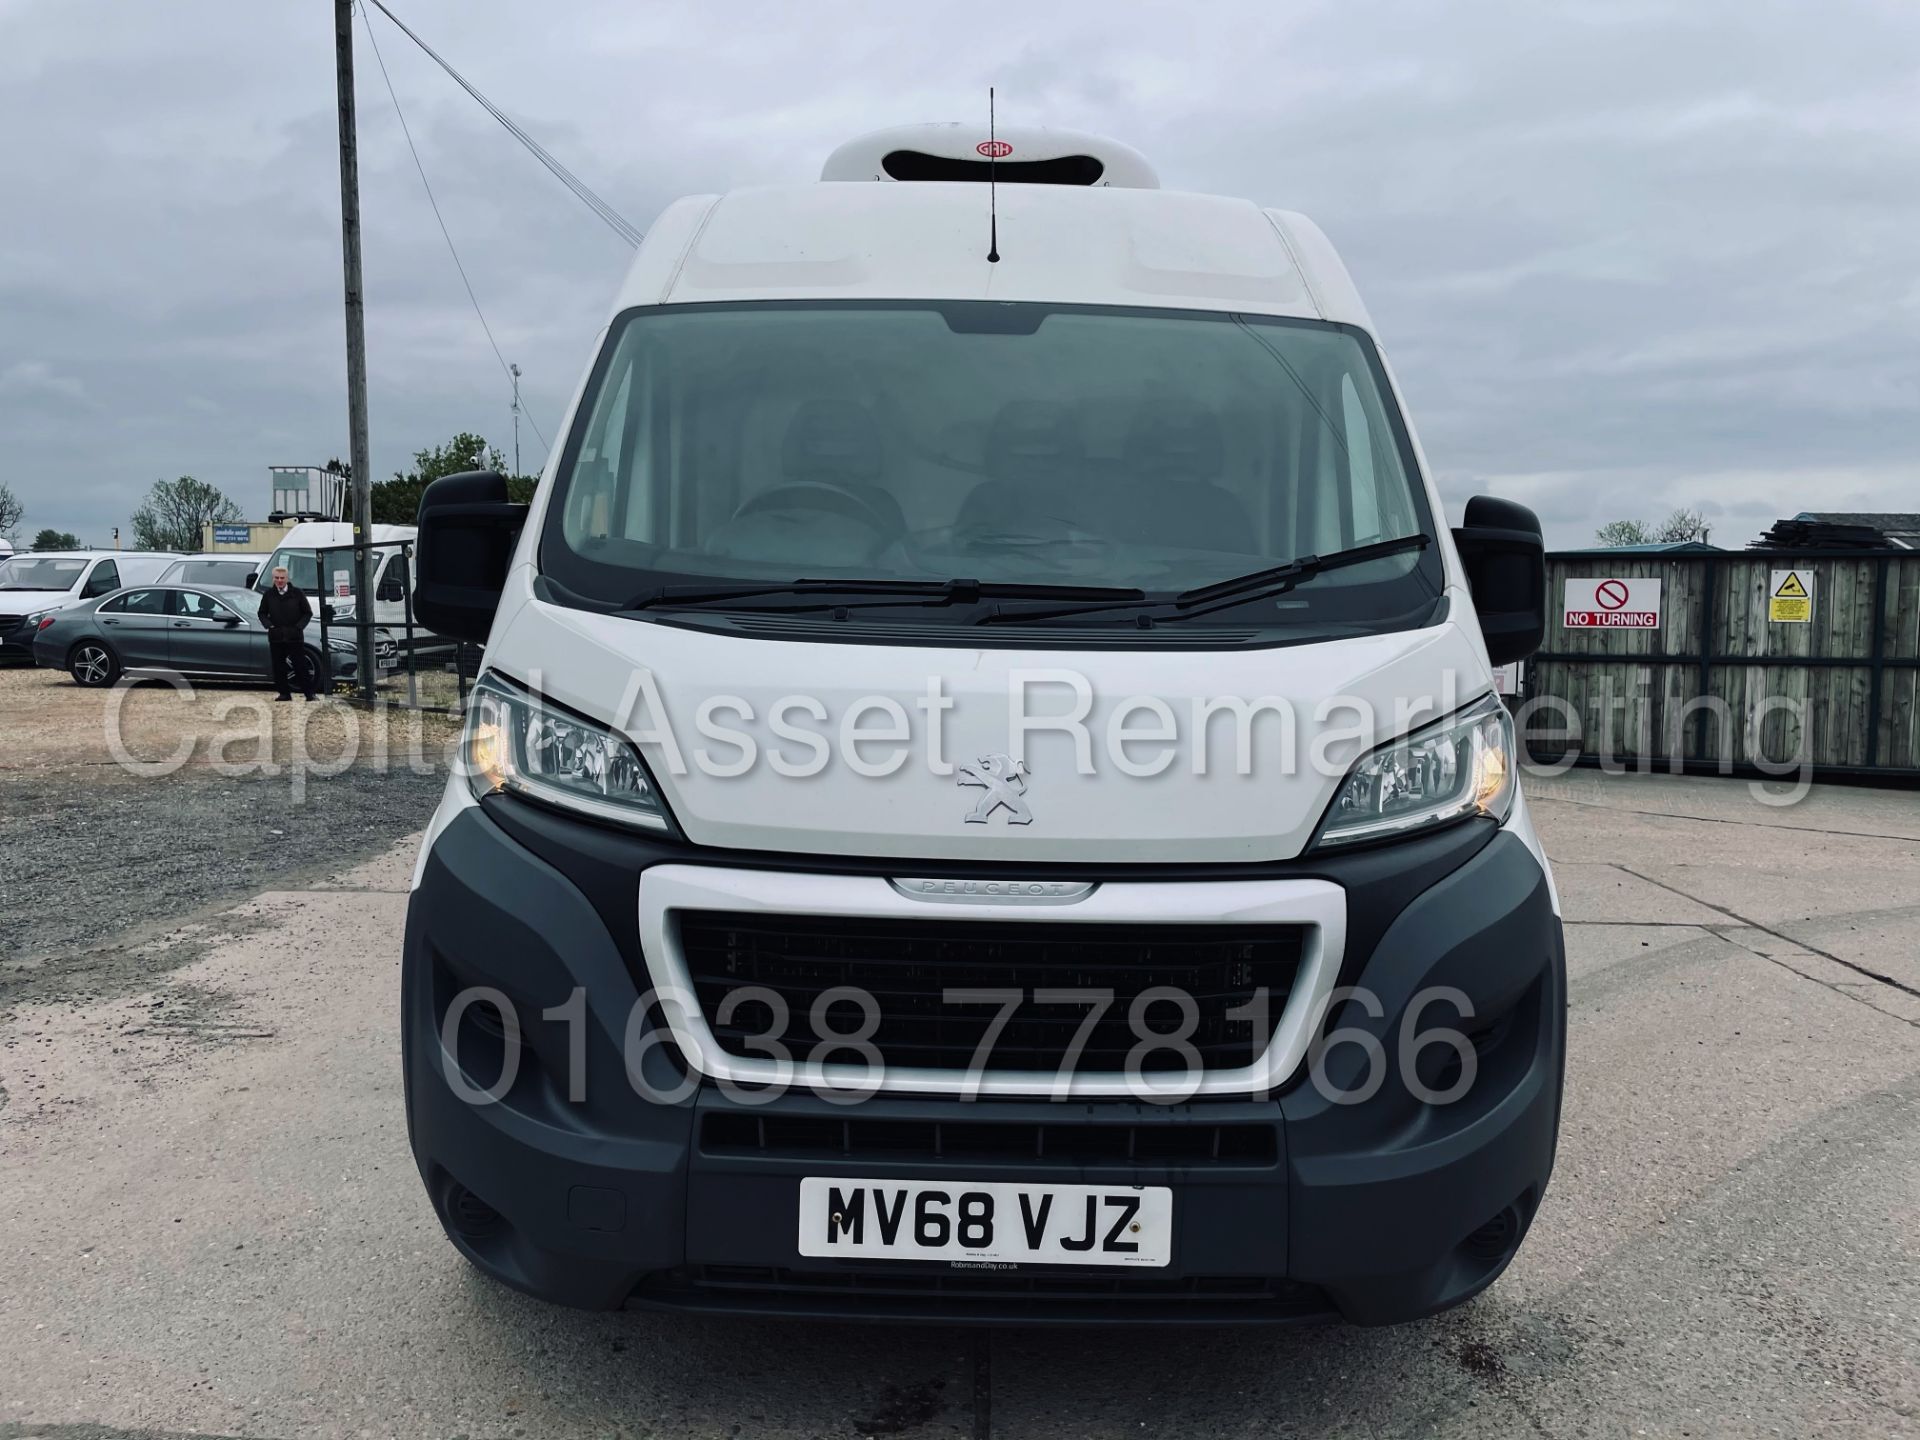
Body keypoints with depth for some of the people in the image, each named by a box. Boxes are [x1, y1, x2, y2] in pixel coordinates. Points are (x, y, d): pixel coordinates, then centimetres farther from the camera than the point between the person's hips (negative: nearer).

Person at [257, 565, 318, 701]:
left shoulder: (297, 593, -1)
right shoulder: (268, 595, 5)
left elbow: (308, 612, 3)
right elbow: (262, 613, 16)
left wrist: (298, 627, -8)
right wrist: (269, 625, -2)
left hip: (295, 637, -3)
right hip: (275, 637, 3)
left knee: (301, 666, -2)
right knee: (278, 667, 5)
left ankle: (309, 693, 2)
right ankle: (284, 694, 12)